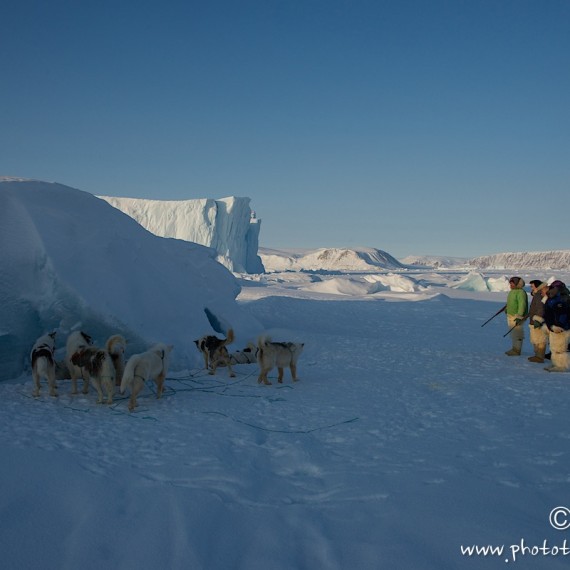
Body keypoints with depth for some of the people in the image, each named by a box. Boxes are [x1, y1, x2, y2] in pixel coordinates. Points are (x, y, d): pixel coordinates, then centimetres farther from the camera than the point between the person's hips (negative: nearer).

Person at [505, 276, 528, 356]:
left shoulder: (521, 292, -20)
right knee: (513, 333, 17)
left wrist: (519, 316, -31)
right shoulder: (512, 291, 10)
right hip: (510, 315, 10)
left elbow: (522, 305, -26)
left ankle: (517, 350, 1)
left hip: (517, 316, -10)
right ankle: (515, 348, 27)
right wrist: (507, 309, 37)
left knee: (516, 333, -5)